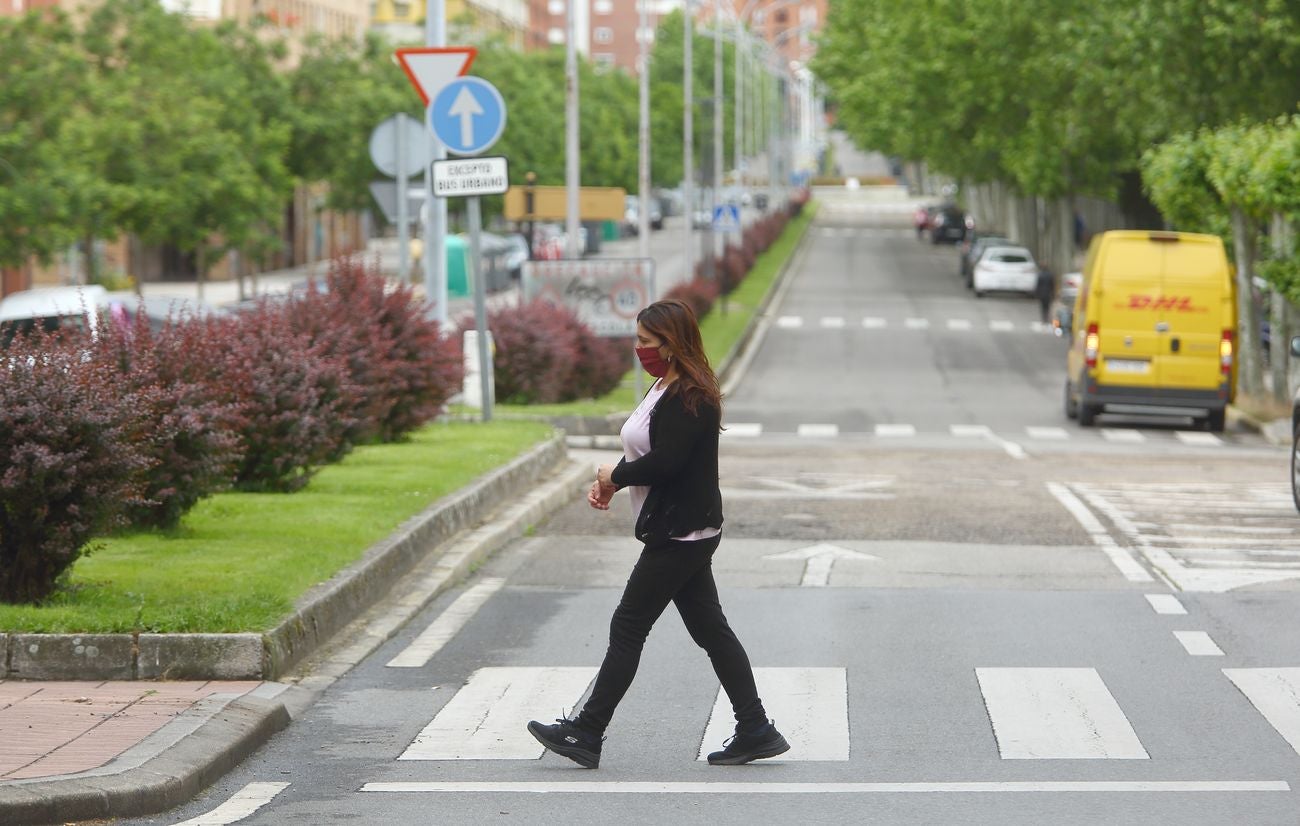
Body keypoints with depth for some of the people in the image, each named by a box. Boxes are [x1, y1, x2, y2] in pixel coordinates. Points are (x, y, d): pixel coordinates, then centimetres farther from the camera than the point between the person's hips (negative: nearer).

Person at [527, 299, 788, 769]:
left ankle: (587, 734, 1)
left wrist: (615, 475, -11)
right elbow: (651, 451, 18)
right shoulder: (665, 389, 14)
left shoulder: (690, 399, -19)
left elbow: (665, 461, -27)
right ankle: (755, 732, 13)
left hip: (679, 534, -11)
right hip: (686, 534, 11)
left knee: (628, 629, -5)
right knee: (710, 630, 11)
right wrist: (610, 482, 2)